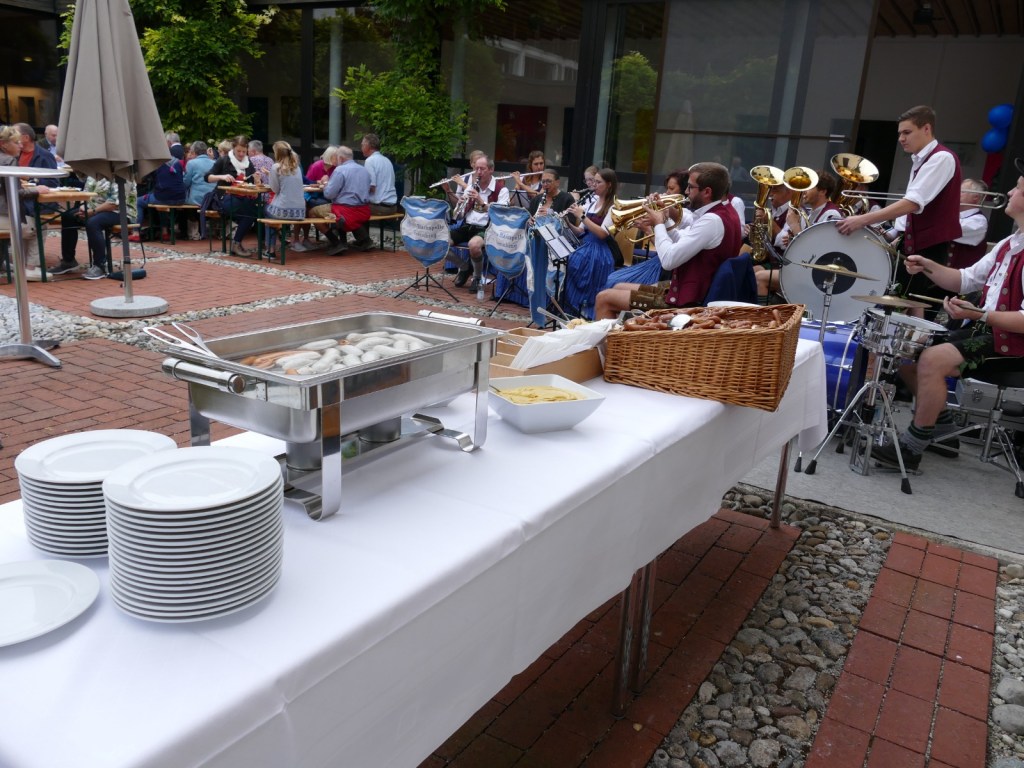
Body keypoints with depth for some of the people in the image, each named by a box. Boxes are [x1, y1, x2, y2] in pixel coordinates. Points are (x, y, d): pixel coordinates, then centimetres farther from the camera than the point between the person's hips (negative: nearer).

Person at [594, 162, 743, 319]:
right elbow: (683, 243, 17)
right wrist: (663, 221, 1)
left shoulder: (712, 220, -26)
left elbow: (669, 260, -28)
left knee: (604, 298, -7)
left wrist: (659, 224, -12)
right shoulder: (723, 211, 7)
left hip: (686, 300, -11)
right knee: (620, 288, 21)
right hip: (690, 289, 11)